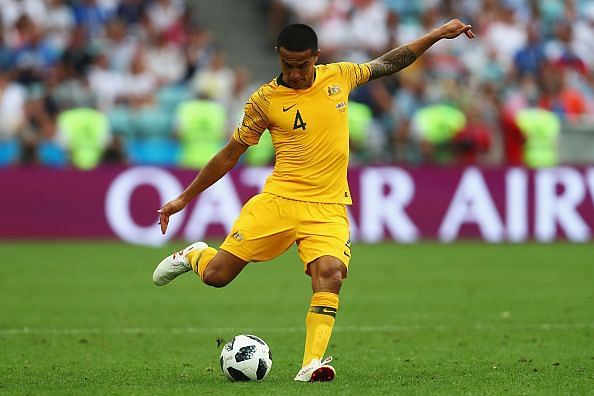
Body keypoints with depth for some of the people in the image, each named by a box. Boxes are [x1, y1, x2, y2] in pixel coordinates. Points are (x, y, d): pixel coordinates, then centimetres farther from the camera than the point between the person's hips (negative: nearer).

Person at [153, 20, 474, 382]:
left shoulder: (339, 77, 5)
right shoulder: (264, 100, -1)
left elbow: (388, 64, 20)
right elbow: (230, 154, 8)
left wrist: (438, 34, 17)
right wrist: (184, 198, 10)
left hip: (329, 209, 1)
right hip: (277, 202, -1)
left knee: (330, 274, -25)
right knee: (216, 274, -6)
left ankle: (312, 364, -24)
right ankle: (193, 256, 31)